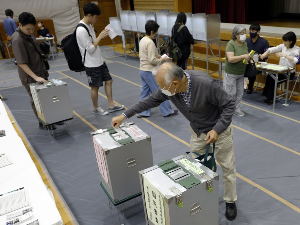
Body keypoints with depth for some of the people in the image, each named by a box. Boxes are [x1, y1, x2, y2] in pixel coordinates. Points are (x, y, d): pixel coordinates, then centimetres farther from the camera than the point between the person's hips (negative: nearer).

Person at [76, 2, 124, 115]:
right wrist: (100, 36, -17)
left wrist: (102, 36, 0)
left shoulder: (90, 25, 7)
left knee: (108, 80, 13)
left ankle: (111, 106, 24)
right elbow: (90, 49, -22)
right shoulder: (81, 30, -23)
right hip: (92, 64, -9)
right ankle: (96, 108, 25)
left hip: (99, 61, 9)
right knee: (95, 87, 5)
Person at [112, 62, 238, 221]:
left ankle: (230, 201, 31)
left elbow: (229, 104, -24)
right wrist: (124, 115, -3)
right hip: (197, 131, 5)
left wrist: (217, 130, -31)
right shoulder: (169, 86, -20)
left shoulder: (206, 84, -37)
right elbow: (150, 101, -5)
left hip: (220, 128, -4)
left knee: (227, 167, 10)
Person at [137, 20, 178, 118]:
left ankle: (143, 112, 21)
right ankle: (167, 111, 14)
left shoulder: (142, 40, 8)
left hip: (142, 70, 9)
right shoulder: (150, 42, -20)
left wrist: (157, 56, 12)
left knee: (145, 91, 15)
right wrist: (163, 59, -9)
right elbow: (152, 60, -22)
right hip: (149, 71, -9)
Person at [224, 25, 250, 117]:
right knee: (231, 93, 0)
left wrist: (249, 58, -5)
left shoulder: (245, 43, 5)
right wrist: (243, 56, -32)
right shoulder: (231, 44, -17)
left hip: (241, 73, 7)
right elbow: (230, 59, -27)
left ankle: (237, 108, 26)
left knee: (240, 92, 12)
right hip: (231, 73, -7)